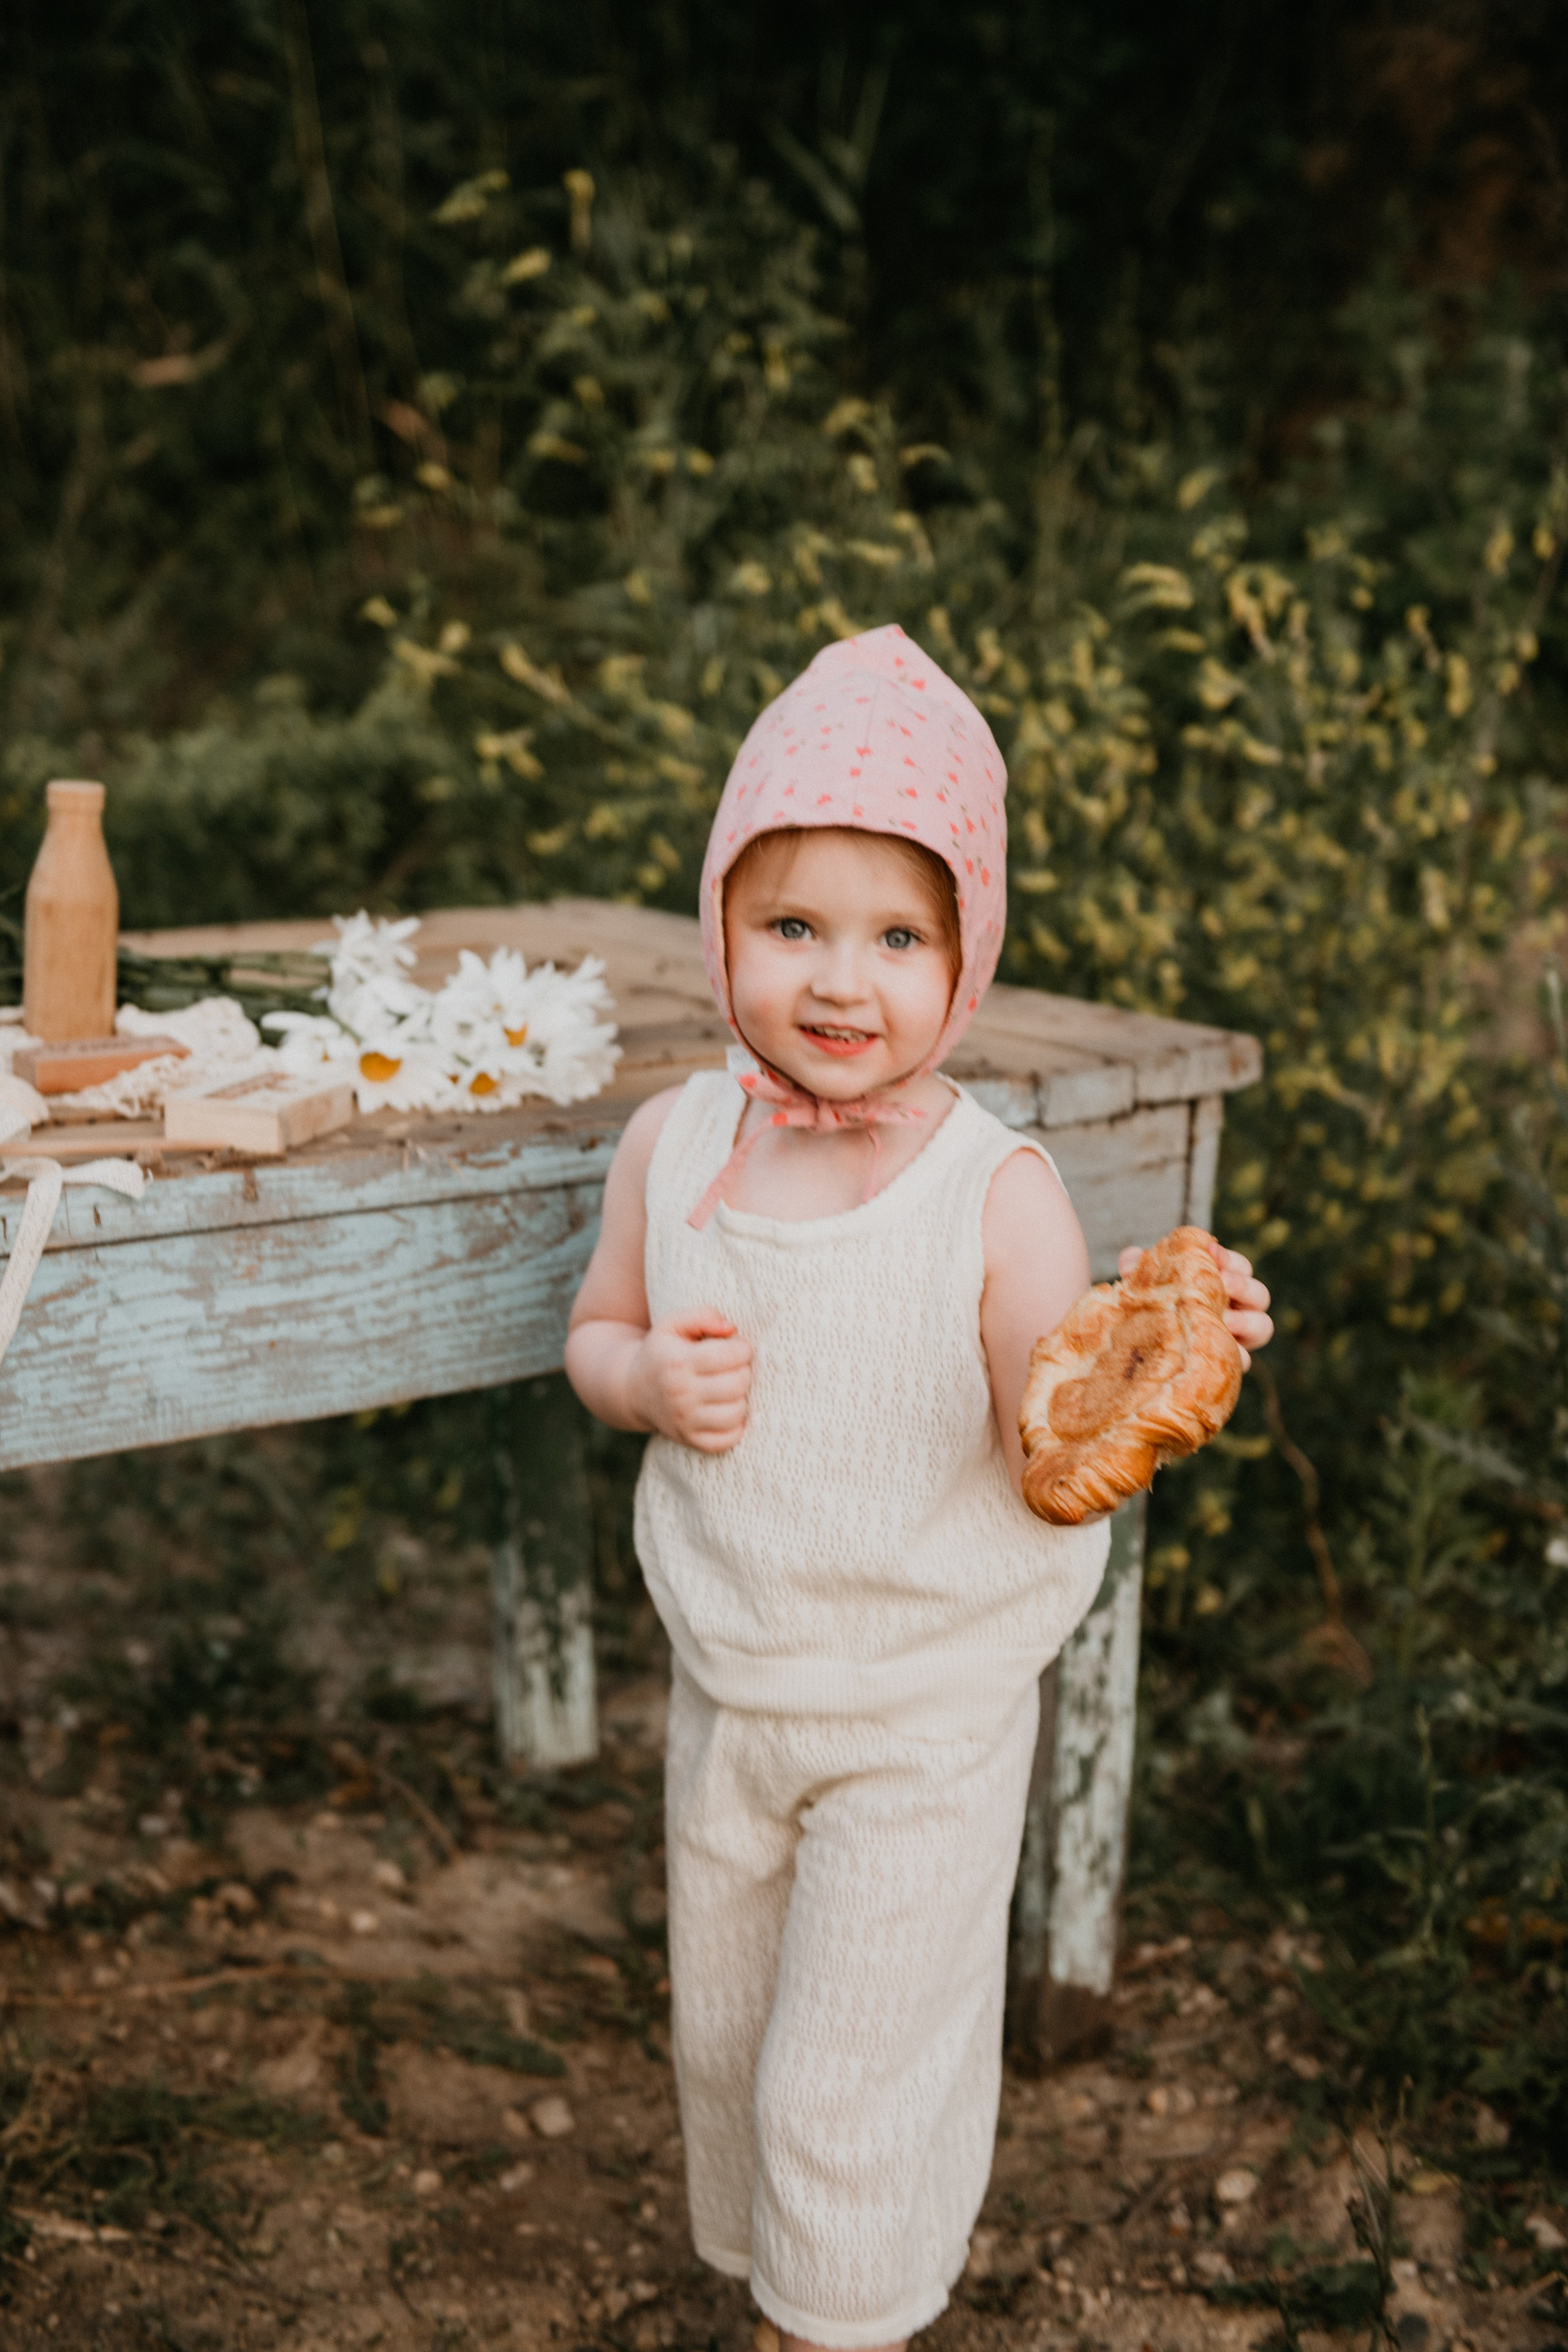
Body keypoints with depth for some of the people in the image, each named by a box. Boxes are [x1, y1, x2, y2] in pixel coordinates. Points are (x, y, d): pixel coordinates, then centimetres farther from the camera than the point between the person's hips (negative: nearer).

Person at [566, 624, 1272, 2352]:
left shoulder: (999, 1198, -22)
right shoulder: (674, 1142, -10)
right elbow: (595, 1332, 5)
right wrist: (650, 1382, -17)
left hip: (925, 1719, -5)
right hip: (726, 1690, 5)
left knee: (850, 2081, 9)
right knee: (724, 2035, 24)